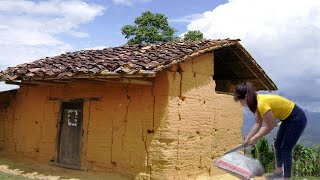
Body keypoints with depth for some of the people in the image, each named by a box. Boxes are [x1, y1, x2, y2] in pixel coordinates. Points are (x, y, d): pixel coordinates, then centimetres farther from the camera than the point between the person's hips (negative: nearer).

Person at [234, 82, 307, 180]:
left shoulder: (262, 103, -33)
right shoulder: (257, 101, -5)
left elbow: (270, 126, -22)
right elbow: (258, 123, 1)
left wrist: (255, 138, -12)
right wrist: (247, 139, 0)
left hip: (297, 119, -9)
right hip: (287, 118, 9)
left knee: (285, 149, -5)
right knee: (277, 144, 15)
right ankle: (279, 171, 30)